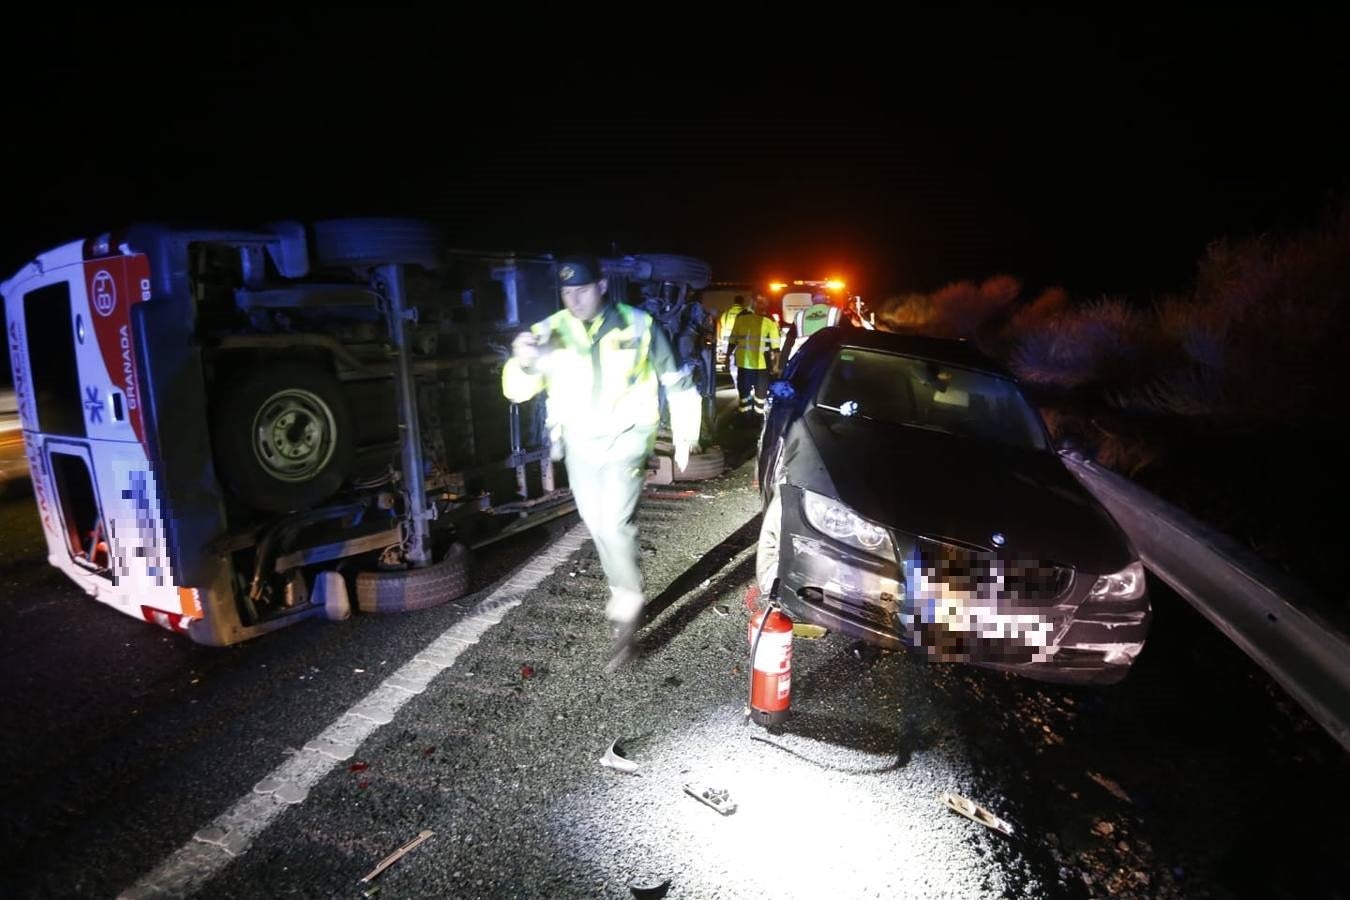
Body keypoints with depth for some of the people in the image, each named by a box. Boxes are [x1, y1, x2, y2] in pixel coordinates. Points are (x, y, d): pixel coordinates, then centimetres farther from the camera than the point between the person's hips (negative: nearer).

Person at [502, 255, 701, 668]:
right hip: (579, 442, 4)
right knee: (597, 525, 14)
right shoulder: (550, 331, -4)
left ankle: (628, 602, 5)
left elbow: (676, 381, 4)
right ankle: (623, 591, 37)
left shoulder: (638, 326, -7)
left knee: (615, 523, -16)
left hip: (626, 438, -3)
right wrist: (523, 363, -32)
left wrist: (683, 436, 4)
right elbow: (517, 391, -10)